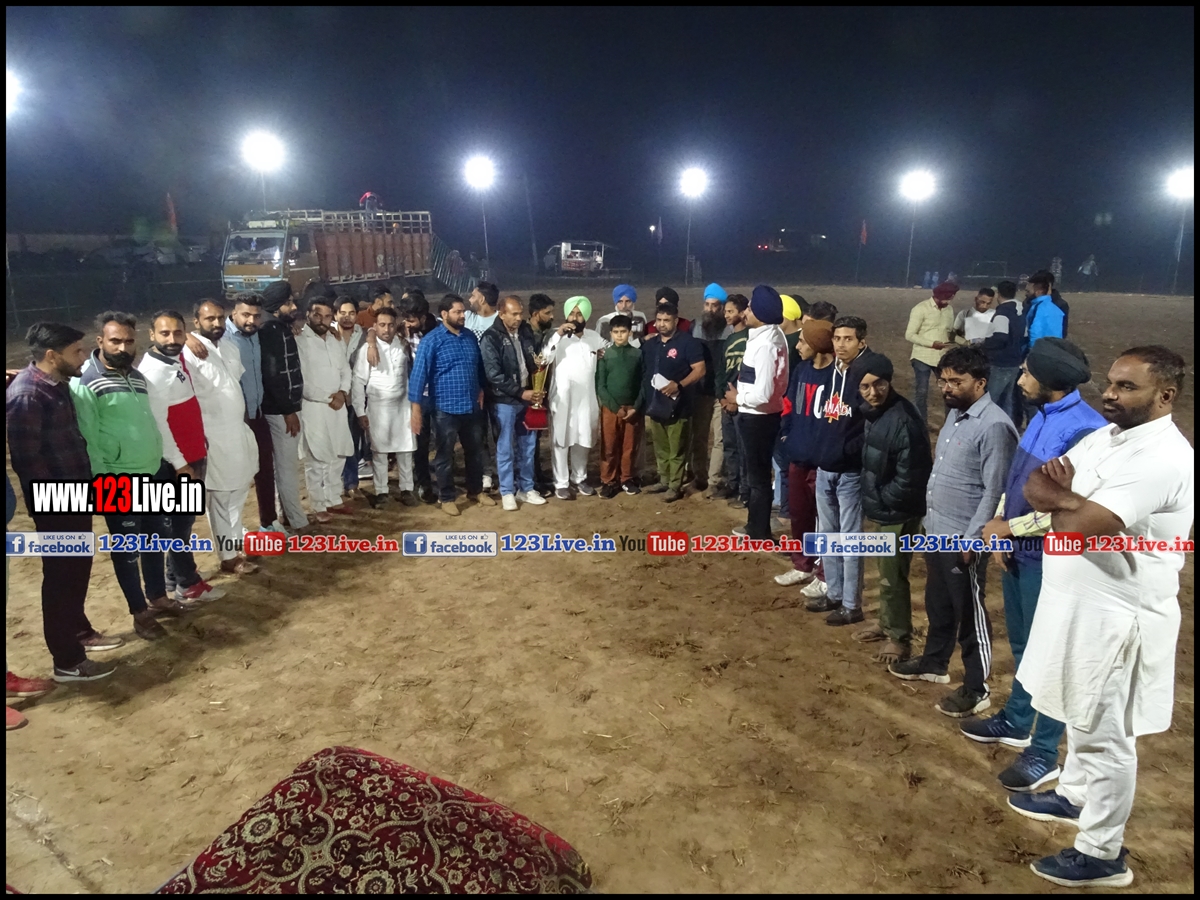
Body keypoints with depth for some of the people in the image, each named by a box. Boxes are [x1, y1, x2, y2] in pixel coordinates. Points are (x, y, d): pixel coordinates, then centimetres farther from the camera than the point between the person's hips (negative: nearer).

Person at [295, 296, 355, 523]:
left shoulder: (335, 341, 13)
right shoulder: (299, 341, -10)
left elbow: (345, 370, 15)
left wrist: (343, 393, -5)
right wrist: (328, 397, -11)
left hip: (337, 407, 7)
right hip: (312, 407, -7)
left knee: (338, 456, 13)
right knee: (316, 459, -2)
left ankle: (334, 500, 26)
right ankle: (319, 507, 9)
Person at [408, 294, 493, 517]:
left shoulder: (470, 336, 6)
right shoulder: (431, 340, -10)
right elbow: (419, 374, -13)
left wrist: (481, 390, 13)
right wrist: (416, 408, -17)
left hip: (472, 406, 5)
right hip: (445, 408, -5)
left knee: (475, 451, 16)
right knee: (445, 455, 8)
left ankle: (476, 491, 34)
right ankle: (446, 498, 22)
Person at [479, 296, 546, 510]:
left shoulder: (526, 332, 5)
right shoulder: (491, 338, -12)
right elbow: (493, 375, -16)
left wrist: (535, 389, -2)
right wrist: (521, 392, -18)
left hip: (528, 396, 5)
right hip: (505, 400, -5)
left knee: (528, 445, 12)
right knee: (506, 448, 4)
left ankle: (526, 488, 25)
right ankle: (507, 492, 17)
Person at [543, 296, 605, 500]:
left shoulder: (594, 337, 4)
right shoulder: (558, 336, -8)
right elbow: (544, 359, -21)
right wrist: (558, 335, -27)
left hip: (586, 399, 4)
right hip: (562, 399, -4)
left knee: (582, 441, 14)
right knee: (561, 441, 3)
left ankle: (579, 478, 29)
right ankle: (561, 483, 13)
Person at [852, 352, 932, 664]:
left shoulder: (903, 420, -26)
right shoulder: (871, 412, 2)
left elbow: (909, 477, -25)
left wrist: (880, 499, -12)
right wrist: (873, 498, 5)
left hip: (899, 512, -9)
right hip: (881, 508, 9)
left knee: (893, 577, 4)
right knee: (887, 572, 22)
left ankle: (899, 638, 21)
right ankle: (887, 624, 39)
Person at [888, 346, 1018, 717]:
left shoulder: (994, 426, -21)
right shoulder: (955, 413, 8)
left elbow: (994, 491, -21)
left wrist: (972, 539, -20)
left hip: (963, 538, -9)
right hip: (936, 530, 9)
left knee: (970, 615, 5)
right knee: (937, 604, 23)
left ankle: (977, 689, 20)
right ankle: (934, 662, 42)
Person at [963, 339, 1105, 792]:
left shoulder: (1085, 430, -24)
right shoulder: (1042, 415, 4)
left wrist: (1009, 528, -17)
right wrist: (999, 526, -1)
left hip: (1049, 561, -8)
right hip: (1017, 552, 8)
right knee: (1022, 646, 23)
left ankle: (1044, 753, 21)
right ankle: (1015, 722, 41)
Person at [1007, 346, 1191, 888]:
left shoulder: (1161, 458, -24)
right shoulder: (1105, 436, 6)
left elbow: (1078, 527, -30)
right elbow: (1035, 489, 3)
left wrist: (1058, 497, -9)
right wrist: (1068, 495, -19)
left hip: (1117, 617, -9)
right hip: (1080, 603, 9)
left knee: (1105, 735, 6)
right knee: (1081, 717, 26)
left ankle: (1102, 854, 23)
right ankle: (1074, 796, 46)